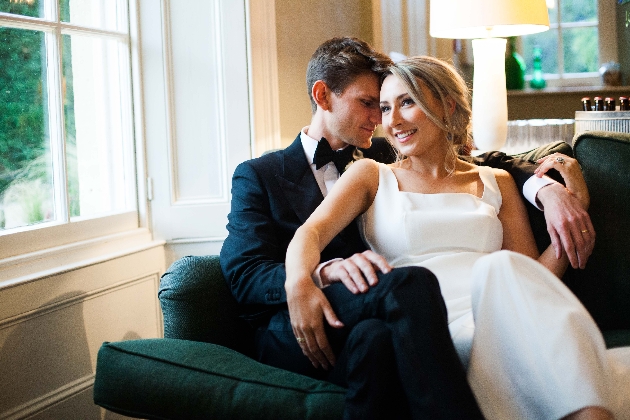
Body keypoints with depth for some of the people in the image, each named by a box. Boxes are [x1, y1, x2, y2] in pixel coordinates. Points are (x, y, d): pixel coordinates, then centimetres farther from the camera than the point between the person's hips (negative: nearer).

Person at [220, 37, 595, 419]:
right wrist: (327, 271, -21)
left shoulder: (382, 157, 24)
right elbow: (245, 274, -1)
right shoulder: (259, 175, 13)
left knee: (377, 338, -38)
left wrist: (549, 187, -1)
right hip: (294, 331, -2)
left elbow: (486, 164, 22)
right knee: (412, 280, -33)